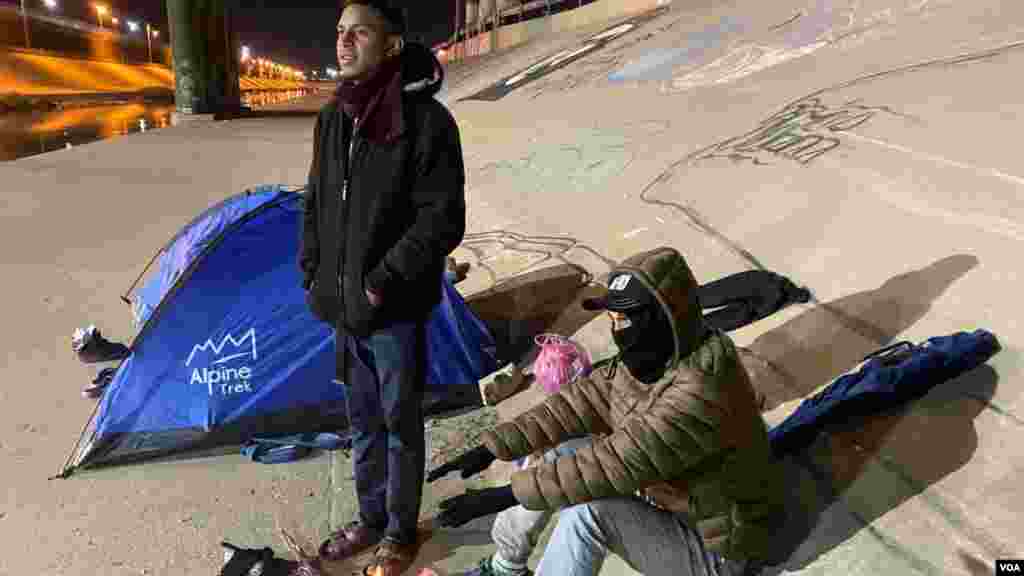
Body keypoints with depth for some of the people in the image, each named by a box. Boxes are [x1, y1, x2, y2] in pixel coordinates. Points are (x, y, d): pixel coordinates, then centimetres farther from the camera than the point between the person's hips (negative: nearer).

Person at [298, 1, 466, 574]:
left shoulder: (426, 120, -15)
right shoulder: (333, 119, 6)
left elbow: (442, 221, -17)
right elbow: (316, 205, 15)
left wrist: (382, 280, -16)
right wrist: (313, 274, 9)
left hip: (396, 309, -6)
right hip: (347, 306, 7)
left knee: (400, 424, 11)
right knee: (363, 421, 20)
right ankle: (371, 518, 41)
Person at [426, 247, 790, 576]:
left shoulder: (699, 393, -35)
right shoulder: (648, 362, -8)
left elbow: (616, 464, -38)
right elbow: (576, 404, -8)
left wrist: (504, 495, -34)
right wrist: (492, 448, -15)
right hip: (671, 509, 8)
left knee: (589, 511, -30)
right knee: (561, 449, 1)